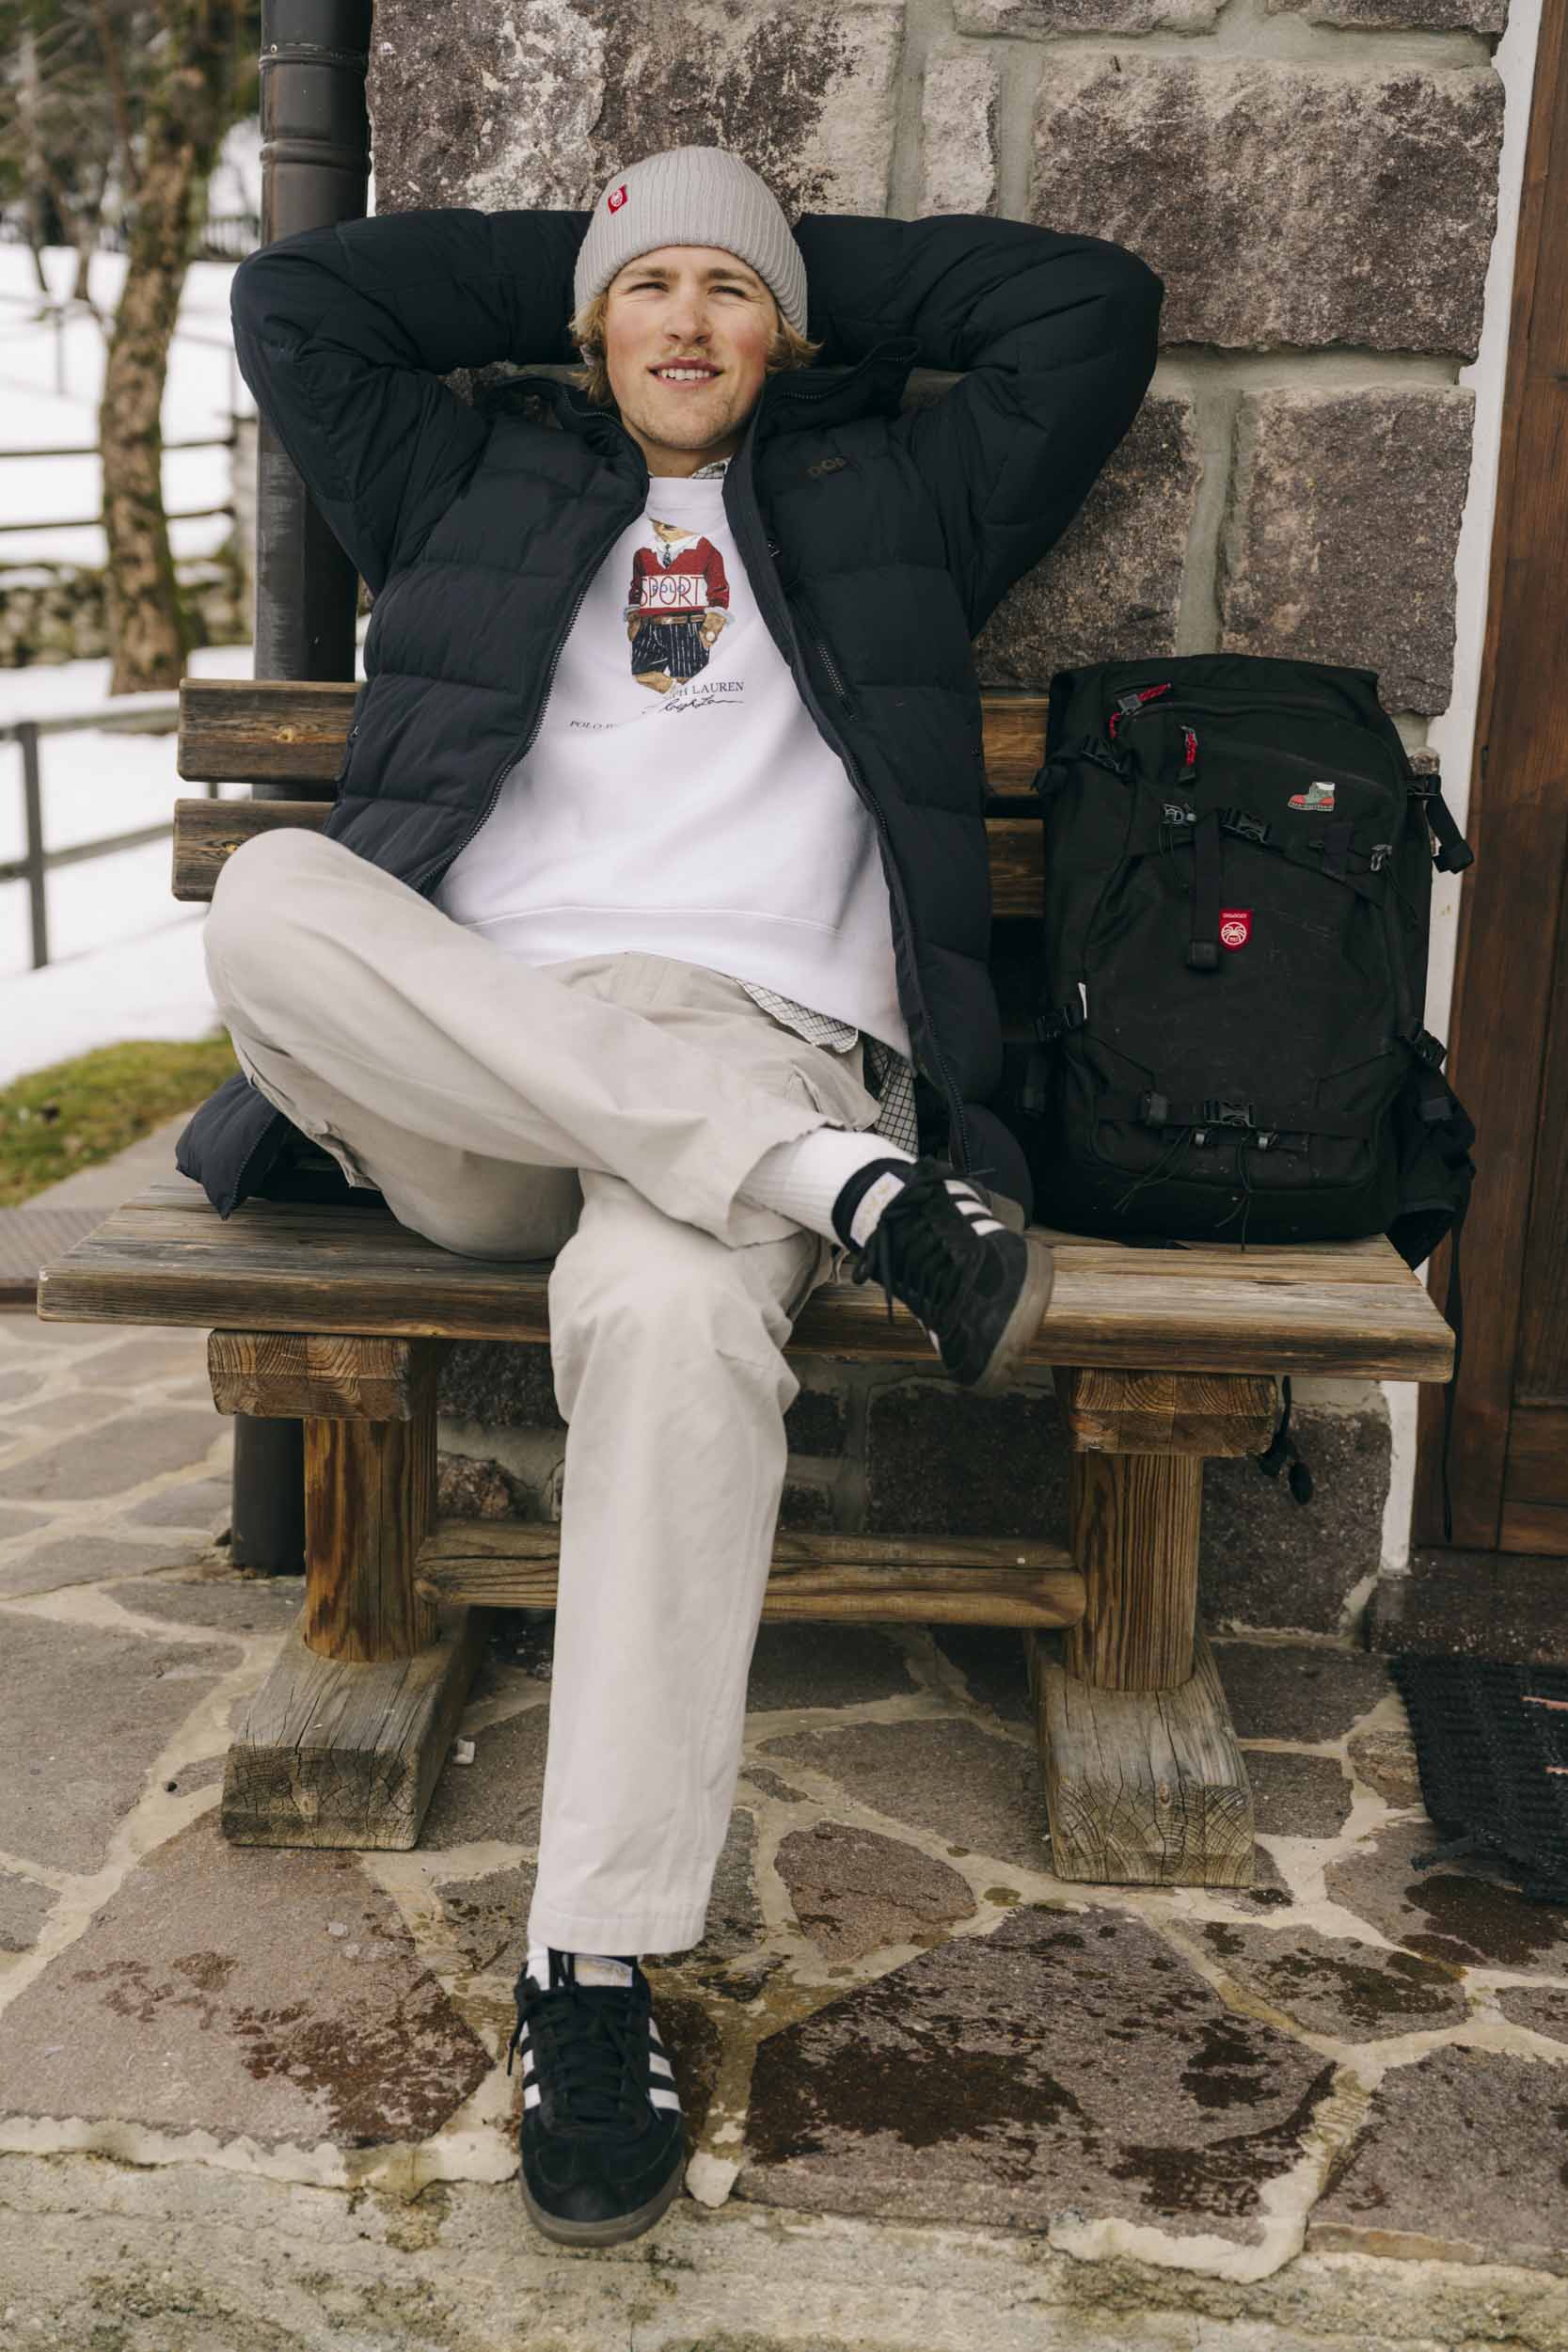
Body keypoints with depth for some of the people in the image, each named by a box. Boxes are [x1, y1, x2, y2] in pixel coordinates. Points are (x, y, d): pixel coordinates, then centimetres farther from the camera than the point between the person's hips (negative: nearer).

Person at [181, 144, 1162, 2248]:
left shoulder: (881, 499, 27)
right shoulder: (481, 488, 30)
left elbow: (1095, 307, 25)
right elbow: (293, 302, 28)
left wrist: (813, 255, 31)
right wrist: (569, 255, 32)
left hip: (761, 1045, -2)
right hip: (463, 1086, 2)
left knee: (676, 1310, -38)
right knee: (272, 892, -32)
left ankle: (597, 1970, -29)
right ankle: (854, 1193, -32)